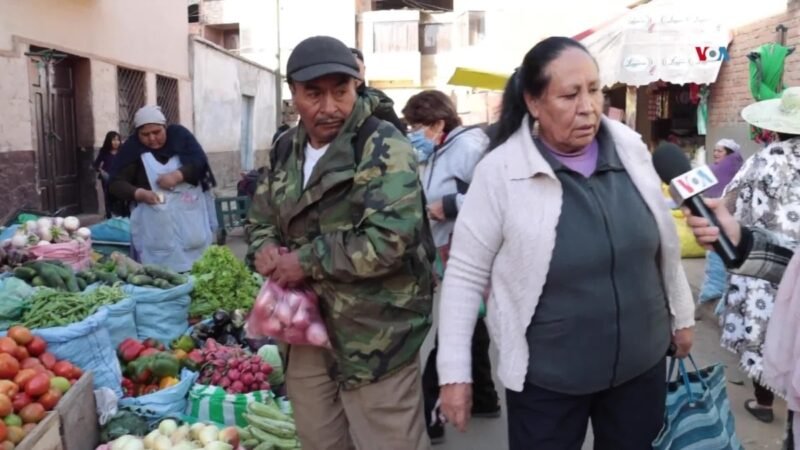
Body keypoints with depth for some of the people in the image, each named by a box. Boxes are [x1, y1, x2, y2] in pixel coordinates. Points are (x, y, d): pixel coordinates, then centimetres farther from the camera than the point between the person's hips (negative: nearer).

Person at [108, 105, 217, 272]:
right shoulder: (133, 148, -4)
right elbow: (116, 183, -7)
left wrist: (178, 175, -23)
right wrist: (139, 193, -25)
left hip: (189, 220, 2)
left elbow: (199, 161, -6)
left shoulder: (179, 135, 2)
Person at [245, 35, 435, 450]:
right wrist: (264, 250, -5)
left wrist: (306, 261, -18)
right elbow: (260, 218, 19)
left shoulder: (384, 148, -14)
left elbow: (390, 240, -26)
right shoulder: (287, 150, 9)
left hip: (375, 336, -7)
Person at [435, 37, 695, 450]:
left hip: (641, 362, 4)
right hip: (547, 377, -3)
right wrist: (454, 371, -10)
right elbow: (465, 274, -11)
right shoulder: (500, 172, -16)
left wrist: (681, 315, 17)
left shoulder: (630, 149, -3)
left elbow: (664, 241, 9)